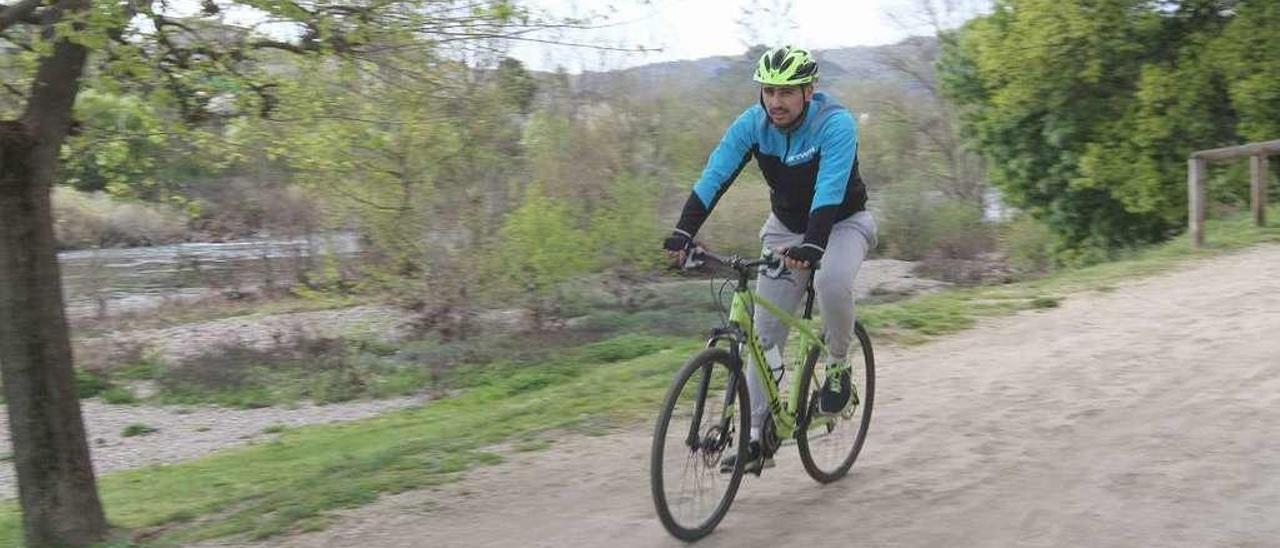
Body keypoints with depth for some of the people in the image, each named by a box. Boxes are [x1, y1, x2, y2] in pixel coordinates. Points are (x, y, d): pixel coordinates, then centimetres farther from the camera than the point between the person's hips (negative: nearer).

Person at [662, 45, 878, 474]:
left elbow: (830, 191, -39)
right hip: (786, 228, 4)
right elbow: (713, 178, -23)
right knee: (765, 333, -4)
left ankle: (838, 367, -9)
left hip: (842, 222, -4)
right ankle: (757, 437, 2)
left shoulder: (835, 123, -26)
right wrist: (682, 233, -37)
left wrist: (811, 245, -55)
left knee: (831, 281, -37)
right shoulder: (752, 124, -15)